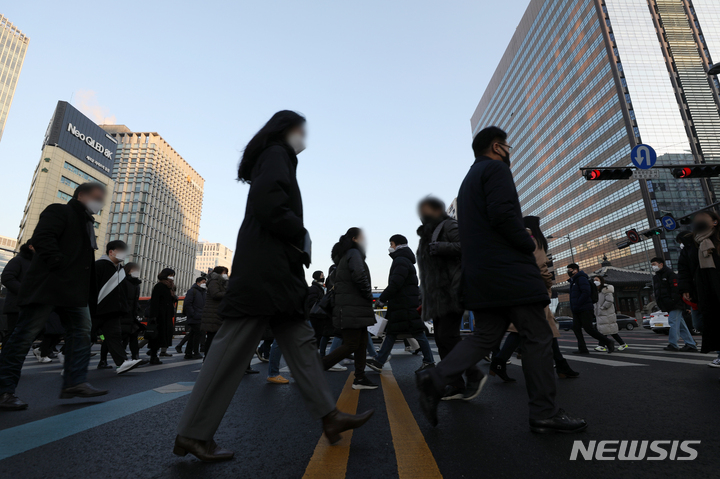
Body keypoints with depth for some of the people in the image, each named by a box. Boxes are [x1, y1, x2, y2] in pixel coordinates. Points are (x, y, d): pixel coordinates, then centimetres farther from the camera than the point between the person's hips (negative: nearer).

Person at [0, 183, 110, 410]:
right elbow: (42, 238, -18)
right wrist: (60, 266, -22)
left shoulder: (87, 223, 24)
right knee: (24, 335, -2)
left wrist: (90, 292, 13)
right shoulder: (59, 211, -1)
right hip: (47, 286, -9)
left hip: (74, 289, 9)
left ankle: (75, 382, 5)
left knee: (81, 332, 3)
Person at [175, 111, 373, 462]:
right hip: (263, 270, -10)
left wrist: (297, 246, 10)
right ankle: (193, 434, 9)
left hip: (274, 271, 10)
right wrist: (300, 235, -7)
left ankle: (329, 416, 13)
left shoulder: (275, 159, 27)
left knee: (300, 341, 6)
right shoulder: (276, 154, -2)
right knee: (232, 349, -5)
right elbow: (267, 204, -20)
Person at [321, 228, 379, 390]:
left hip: (356, 308, 10)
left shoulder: (344, 256, 19)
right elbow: (360, 276, -24)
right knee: (351, 345, -6)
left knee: (362, 343, 12)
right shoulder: (354, 253, -10)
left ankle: (360, 378, 17)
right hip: (352, 309, -10)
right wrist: (368, 295, -9)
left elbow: (334, 277, 27)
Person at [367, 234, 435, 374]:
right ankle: (379, 362, 12)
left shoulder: (401, 261, -14)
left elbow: (395, 284, -21)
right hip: (400, 304, 11)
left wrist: (382, 298, -13)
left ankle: (429, 361, 8)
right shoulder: (404, 260, 20)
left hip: (405, 305, -11)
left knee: (417, 332, -2)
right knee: (391, 332, 9)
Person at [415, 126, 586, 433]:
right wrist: (529, 245, -5)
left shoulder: (469, 180, 25)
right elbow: (502, 213, -19)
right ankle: (544, 414, 11)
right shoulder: (496, 168, -3)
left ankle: (436, 379, -3)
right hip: (509, 269, -9)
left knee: (485, 337, 9)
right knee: (538, 338, 2)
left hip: (480, 275, 9)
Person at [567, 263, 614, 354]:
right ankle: (583, 349, 4)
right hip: (577, 311, 9)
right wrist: (573, 307, 12)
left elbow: (586, 293, -21)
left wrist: (577, 305, -21)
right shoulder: (573, 281, 20)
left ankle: (608, 343, 10)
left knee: (588, 328, -7)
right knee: (576, 328, 2)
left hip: (585, 310, -9)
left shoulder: (581, 278, -10)